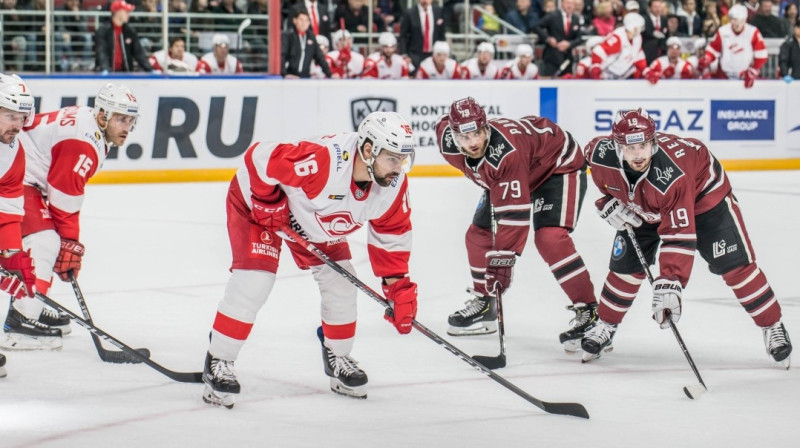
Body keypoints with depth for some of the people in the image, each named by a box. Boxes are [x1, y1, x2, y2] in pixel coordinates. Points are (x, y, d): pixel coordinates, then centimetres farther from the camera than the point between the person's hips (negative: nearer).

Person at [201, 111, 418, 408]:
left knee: (340, 282, 4)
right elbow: (259, 159, -35)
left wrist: (398, 286, -10)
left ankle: (338, 357, 26)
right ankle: (218, 363, -5)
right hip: (257, 199, -7)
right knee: (254, 282, -19)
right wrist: (269, 206, -25)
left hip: (317, 221, 7)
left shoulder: (393, 185, -20)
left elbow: (391, 235, -5)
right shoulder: (322, 161, -44)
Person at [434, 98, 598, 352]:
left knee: (550, 238, -26)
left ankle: (588, 312, -22)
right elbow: (444, 122, 5)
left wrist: (502, 260, -41)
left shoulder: (506, 152, -43)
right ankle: (484, 304, 26)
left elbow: (514, 213, -41)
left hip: (559, 164, -8)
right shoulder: (448, 143, -23)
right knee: (479, 234, 6)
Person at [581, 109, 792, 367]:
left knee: (734, 265, -11)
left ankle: (773, 328, 2)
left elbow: (679, 237, -42)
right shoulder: (601, 154, -31)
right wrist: (608, 203, -13)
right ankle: (605, 327, 20)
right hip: (643, 207, 5)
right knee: (627, 265, -2)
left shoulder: (671, 175, -44)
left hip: (702, 191, -4)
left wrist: (669, 285, -48)